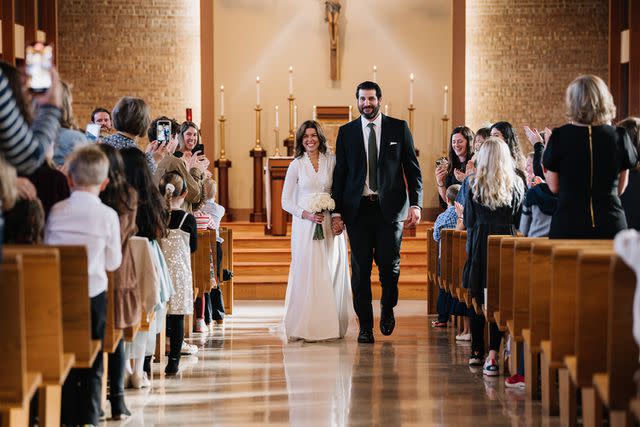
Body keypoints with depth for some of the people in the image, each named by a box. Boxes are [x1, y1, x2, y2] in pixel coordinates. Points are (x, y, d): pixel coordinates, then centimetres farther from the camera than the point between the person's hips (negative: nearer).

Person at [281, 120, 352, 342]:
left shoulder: (331, 161, 6)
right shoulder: (296, 165, 4)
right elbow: (286, 202, 4)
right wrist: (307, 214, -11)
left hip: (330, 224, 1)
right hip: (305, 224, -1)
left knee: (332, 273, 0)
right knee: (307, 272, -7)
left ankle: (331, 325, 9)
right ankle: (307, 326, -4)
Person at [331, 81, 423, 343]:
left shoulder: (399, 128, 6)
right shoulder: (346, 132, 8)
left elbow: (413, 169, 5)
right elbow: (339, 174, 7)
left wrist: (415, 204, -5)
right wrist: (336, 211, 0)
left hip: (390, 209, -1)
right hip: (358, 210, 1)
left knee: (389, 265, -2)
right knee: (360, 269, 0)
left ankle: (387, 309, 27)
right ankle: (365, 326, 9)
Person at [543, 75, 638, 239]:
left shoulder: (559, 136, -7)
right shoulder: (619, 136, -1)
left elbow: (553, 186, 2)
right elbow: (620, 188, 8)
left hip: (568, 226, -2)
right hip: (611, 224, 2)